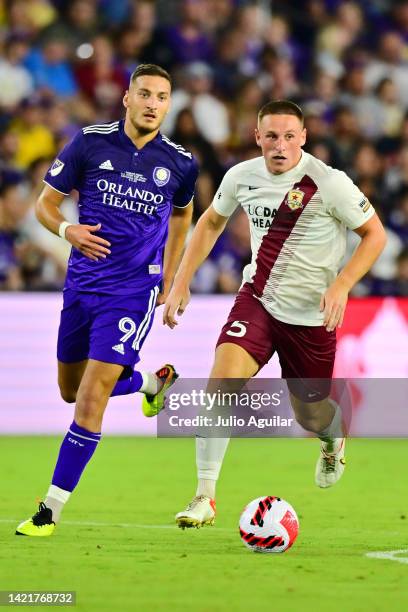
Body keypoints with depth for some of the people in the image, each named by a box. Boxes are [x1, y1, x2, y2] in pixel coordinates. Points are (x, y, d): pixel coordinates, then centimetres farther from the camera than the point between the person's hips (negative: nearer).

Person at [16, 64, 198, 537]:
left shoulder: (179, 163, -1)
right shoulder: (90, 143, -4)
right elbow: (45, 204, 3)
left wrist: (169, 277, 17)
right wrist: (68, 230, -19)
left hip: (134, 289, -3)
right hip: (82, 283, 3)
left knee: (91, 397, -13)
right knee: (70, 390, 17)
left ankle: (51, 510, -7)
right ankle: (152, 382, 46)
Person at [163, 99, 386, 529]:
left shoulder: (329, 183, -17)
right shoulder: (242, 176, -5)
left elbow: (374, 234, -8)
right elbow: (211, 222, 14)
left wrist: (341, 285, -21)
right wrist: (181, 283, 8)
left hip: (312, 314, -2)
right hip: (257, 299, 2)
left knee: (311, 415, 10)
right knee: (222, 379, -22)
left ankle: (334, 438, 51)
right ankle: (204, 498, -16)